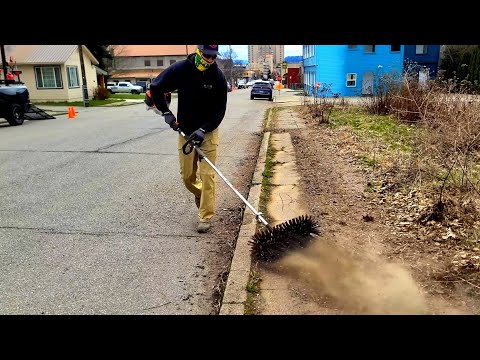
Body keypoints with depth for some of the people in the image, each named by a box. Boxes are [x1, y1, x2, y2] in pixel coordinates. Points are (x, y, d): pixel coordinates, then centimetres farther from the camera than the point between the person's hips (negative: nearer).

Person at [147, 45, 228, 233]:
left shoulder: (218, 76, -13)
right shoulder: (180, 69, -12)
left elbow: (220, 110, -11)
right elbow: (156, 87, 0)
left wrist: (203, 130, -22)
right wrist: (166, 112, -8)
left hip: (208, 131, -1)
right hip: (185, 131, 2)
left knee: (207, 175, -7)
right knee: (187, 177, 8)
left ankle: (206, 217, 3)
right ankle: (199, 194, 40)